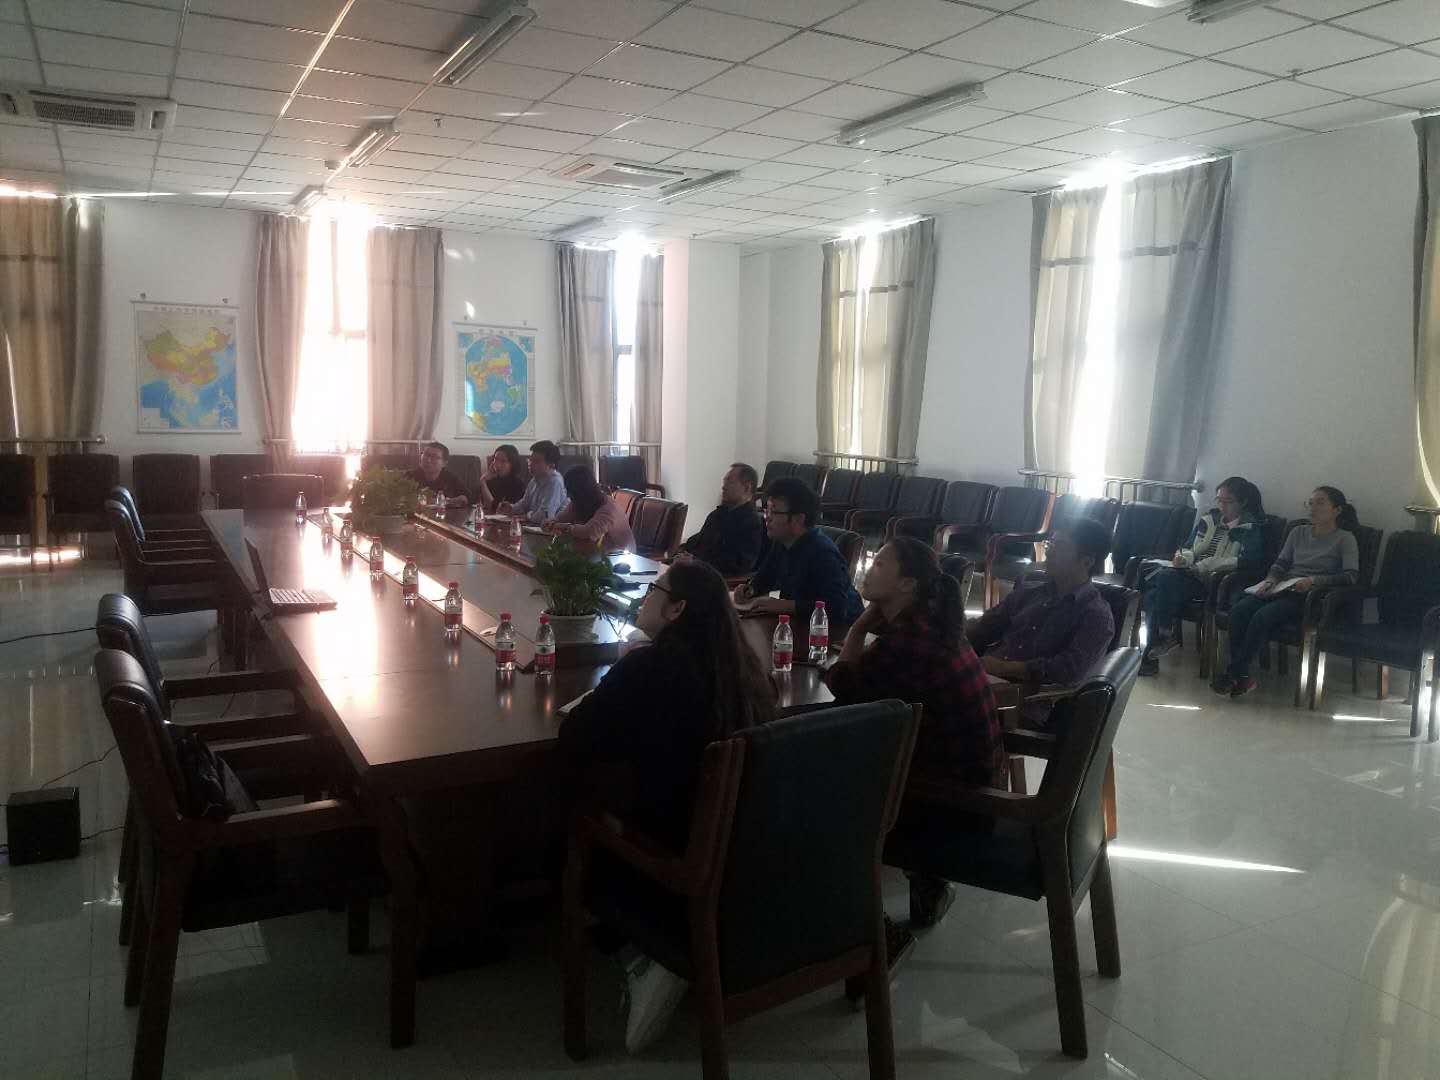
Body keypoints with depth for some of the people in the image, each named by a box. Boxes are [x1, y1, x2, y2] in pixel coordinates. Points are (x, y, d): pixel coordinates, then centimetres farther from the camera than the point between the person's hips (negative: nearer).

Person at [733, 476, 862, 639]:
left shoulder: (823, 553, -24)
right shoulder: (780, 543, 3)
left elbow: (835, 608, -34)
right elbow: (764, 577, 20)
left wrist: (783, 605, -32)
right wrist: (750, 589, -3)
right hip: (800, 622, 8)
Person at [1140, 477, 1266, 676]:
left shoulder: (1252, 528, 3)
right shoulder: (1209, 519, 20)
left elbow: (1251, 559, -13)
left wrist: (1206, 565, -20)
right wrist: (1183, 557, -3)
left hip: (1214, 582, -5)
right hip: (1188, 573, 5)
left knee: (1165, 577, -31)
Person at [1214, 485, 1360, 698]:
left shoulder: (1345, 539, 5)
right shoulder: (1298, 532, 21)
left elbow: (1351, 576, -8)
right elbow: (1281, 563, 15)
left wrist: (1314, 581, -22)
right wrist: (1271, 580, -7)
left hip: (1309, 596, -5)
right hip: (1282, 589, 5)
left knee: (1263, 616, -33)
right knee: (1238, 609, -26)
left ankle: (1234, 674, -25)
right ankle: (1241, 675, -26)